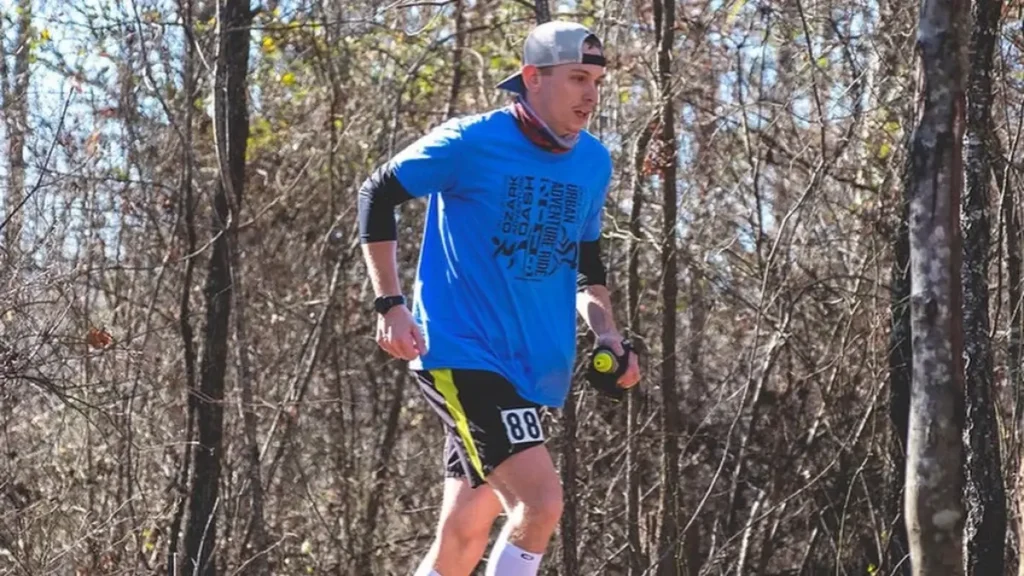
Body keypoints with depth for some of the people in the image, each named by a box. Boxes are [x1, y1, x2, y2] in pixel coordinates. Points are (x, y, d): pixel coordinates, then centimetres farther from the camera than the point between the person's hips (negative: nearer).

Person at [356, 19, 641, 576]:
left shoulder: (593, 163, 9)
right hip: (462, 357, -7)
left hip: (535, 370, 7)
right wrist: (390, 304, -9)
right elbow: (376, 193, -2)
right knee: (540, 501, -22)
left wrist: (607, 334, 5)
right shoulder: (471, 143, -10)